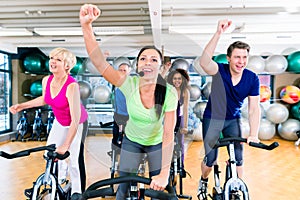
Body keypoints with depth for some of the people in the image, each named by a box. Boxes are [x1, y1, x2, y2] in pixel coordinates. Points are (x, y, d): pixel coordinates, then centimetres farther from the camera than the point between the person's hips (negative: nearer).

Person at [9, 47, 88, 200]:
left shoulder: (72, 86, -33)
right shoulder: (46, 80, -12)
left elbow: (75, 119, -35)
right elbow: (44, 99, 12)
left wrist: (65, 146, -35)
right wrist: (22, 106, 6)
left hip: (77, 124, -6)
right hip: (59, 122, 6)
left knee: (74, 158, -3)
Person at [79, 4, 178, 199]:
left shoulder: (169, 92, -28)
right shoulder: (129, 84, -26)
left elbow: (168, 134, -27)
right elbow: (99, 62, -38)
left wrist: (164, 173, -30)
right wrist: (86, 26, -51)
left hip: (157, 143, 0)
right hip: (132, 141, 1)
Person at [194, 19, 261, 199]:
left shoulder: (252, 78, -14)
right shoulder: (220, 71, -21)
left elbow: (254, 108, -13)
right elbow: (204, 62, -44)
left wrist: (254, 134, -22)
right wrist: (218, 33, -51)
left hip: (233, 120, 3)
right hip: (212, 118, -2)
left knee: (238, 158, 0)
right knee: (210, 159, 2)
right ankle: (203, 181, 35)